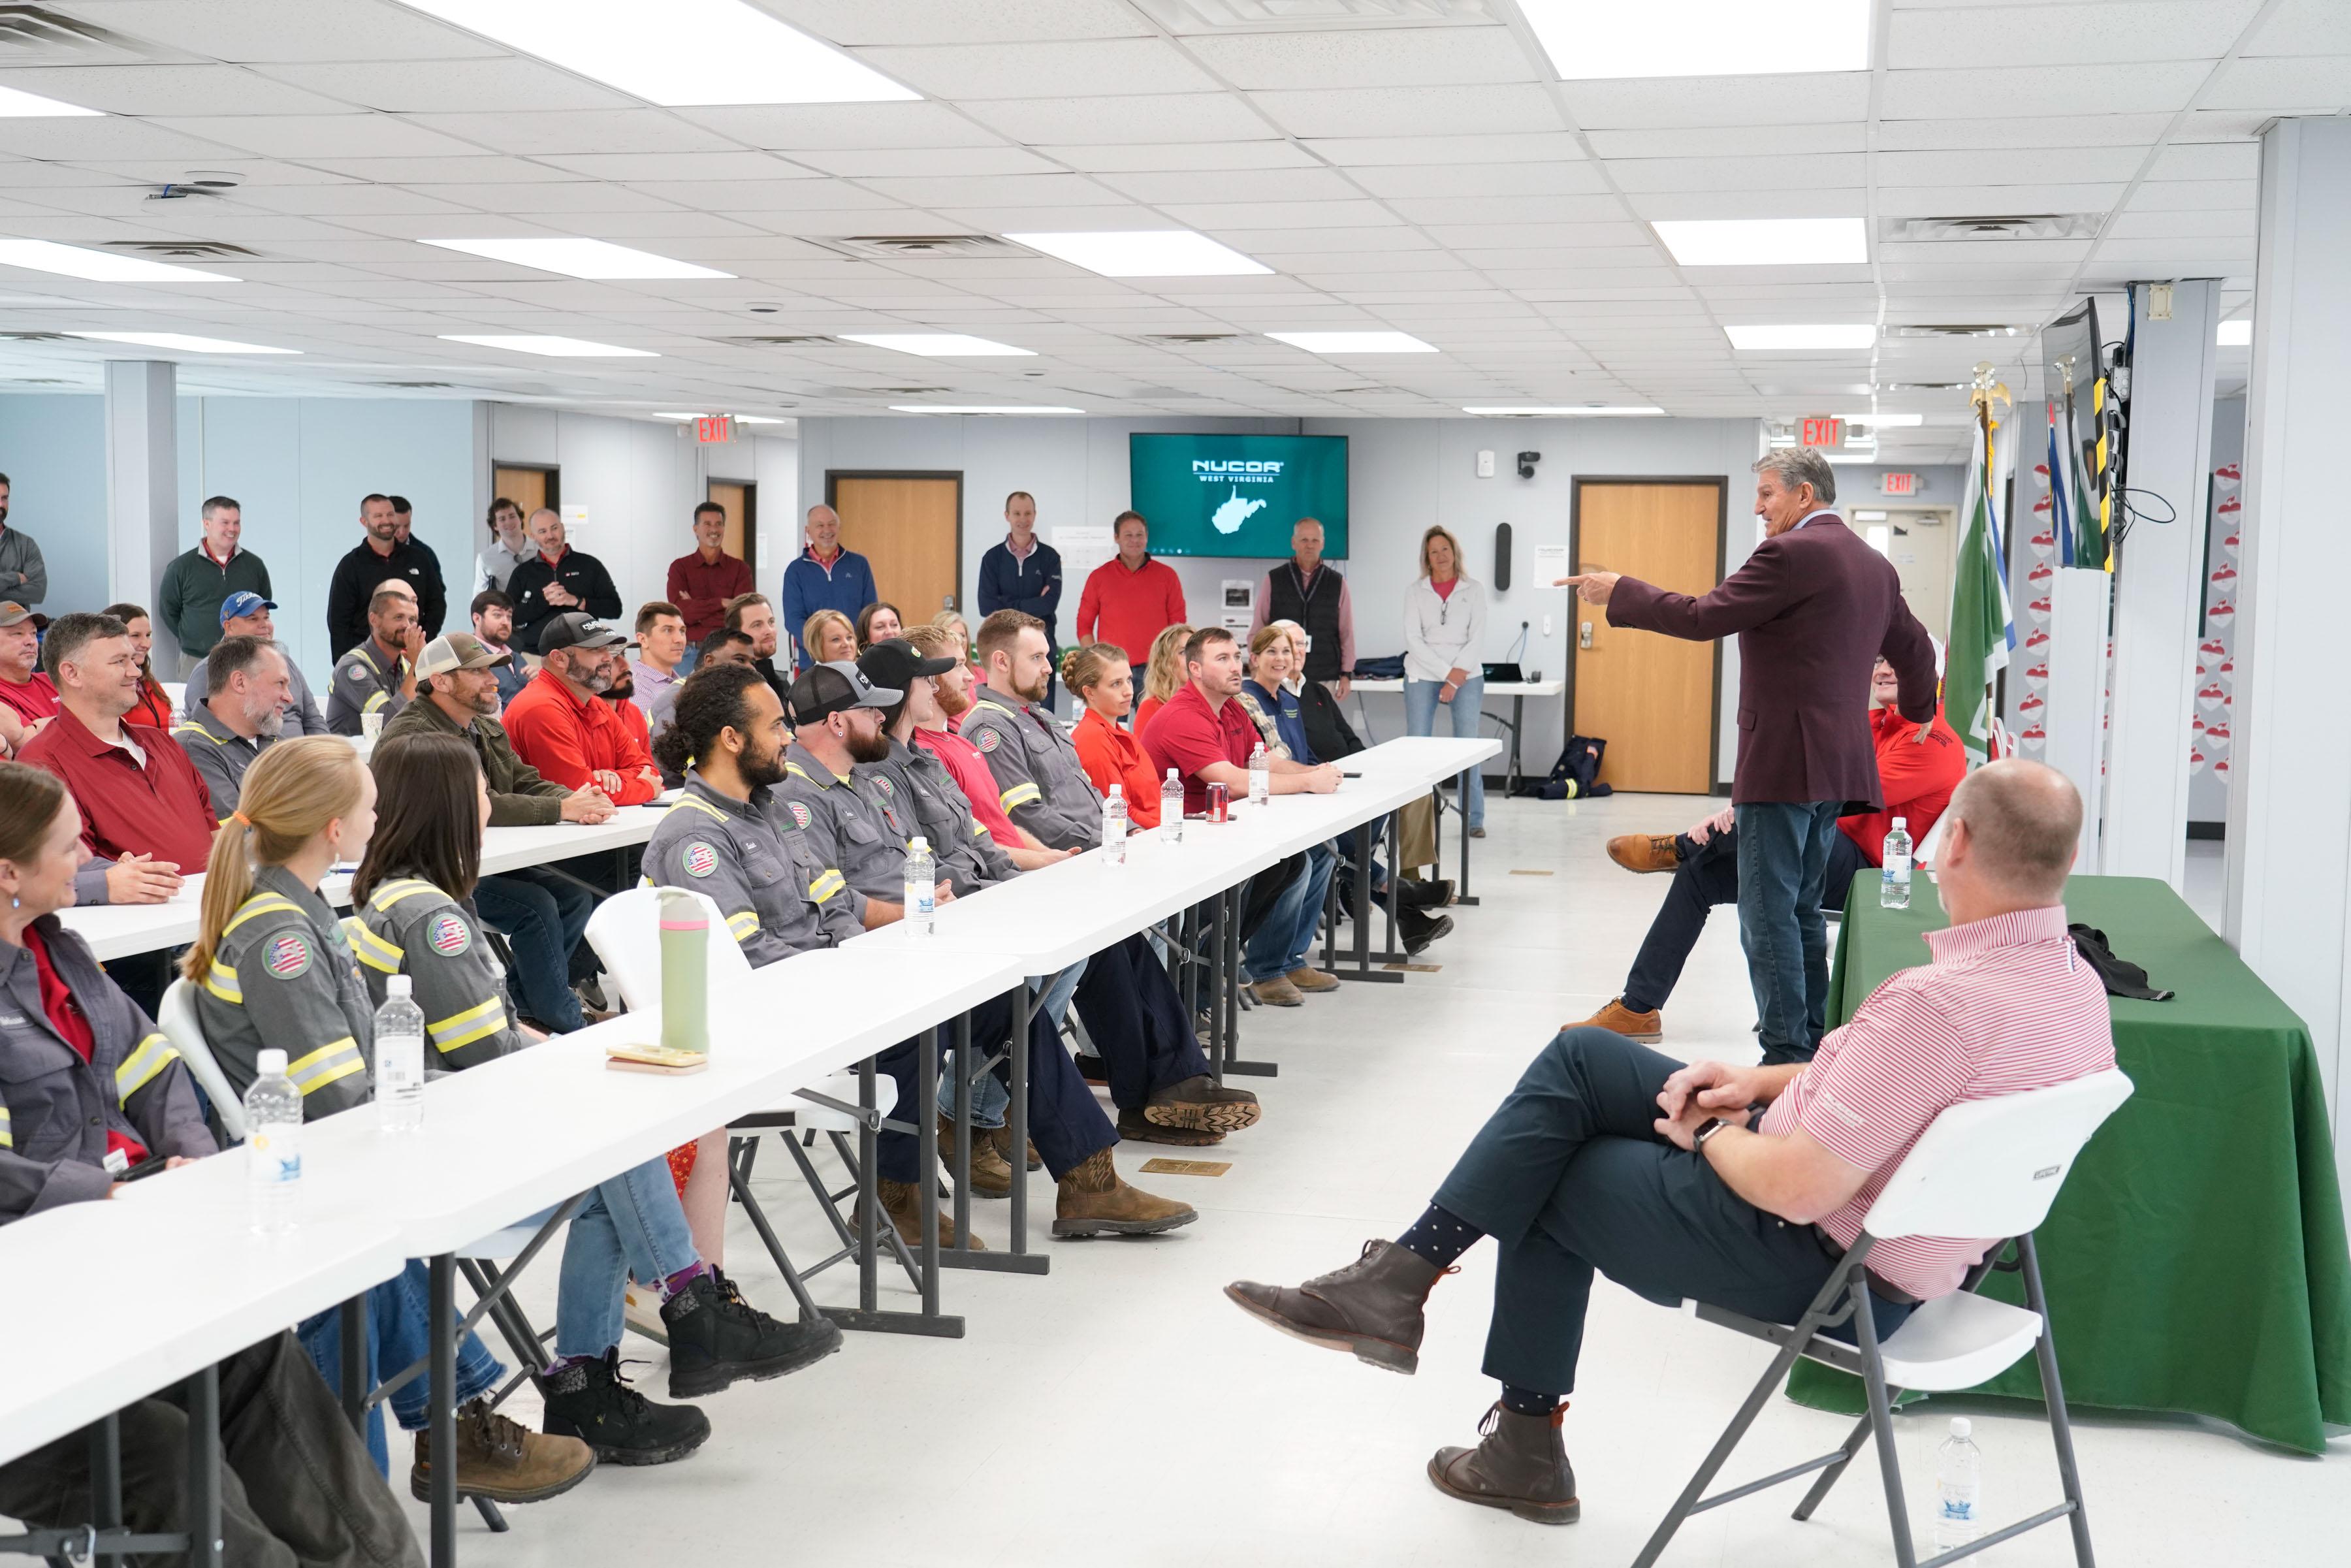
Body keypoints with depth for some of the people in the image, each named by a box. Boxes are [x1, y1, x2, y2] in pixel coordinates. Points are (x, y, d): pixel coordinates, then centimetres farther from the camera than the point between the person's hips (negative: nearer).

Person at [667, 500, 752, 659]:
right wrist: (721, 603, -13)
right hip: (690, 652, 0)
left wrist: (696, 608, -9)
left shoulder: (740, 568, 6)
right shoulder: (680, 567, 6)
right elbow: (680, 611, -8)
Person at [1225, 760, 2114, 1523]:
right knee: (1579, 1059, 8)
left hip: (1824, 1264, -9)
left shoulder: (1944, 1001, -32)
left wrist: (1712, 1137, -9)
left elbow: (1797, 1186, -30)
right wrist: (1759, 1082, 6)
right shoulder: (2072, 978, -2)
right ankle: (1403, 1274, 11)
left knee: (1550, 1179, 10)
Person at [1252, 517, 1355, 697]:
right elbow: (1257, 631, 8)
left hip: (1324, 680, 0)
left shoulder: (1338, 584, 8)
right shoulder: (1273, 580, 7)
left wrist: (1346, 674, 3)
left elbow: (1347, 634, 8)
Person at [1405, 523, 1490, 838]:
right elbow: (1413, 638, -2)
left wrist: (1456, 677, -10)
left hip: (1467, 676, 0)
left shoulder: (1474, 590, 6)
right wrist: (1447, 673, -10)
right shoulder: (1416, 591, 6)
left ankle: (1473, 820, 3)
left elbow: (1477, 638, 0)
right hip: (1422, 674, 0)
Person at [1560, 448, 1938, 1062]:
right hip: (1839, 762, 9)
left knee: (1768, 914, -6)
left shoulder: (1791, 553, -12)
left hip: (1784, 762, -9)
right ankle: (1812, 1041, 19)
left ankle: (1786, 1056, -6)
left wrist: (1619, 592, -4)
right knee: (1801, 908, 16)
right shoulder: (1874, 564, 16)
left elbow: (1704, 618, -14)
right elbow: (1915, 651, 27)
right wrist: (1918, 710, 46)